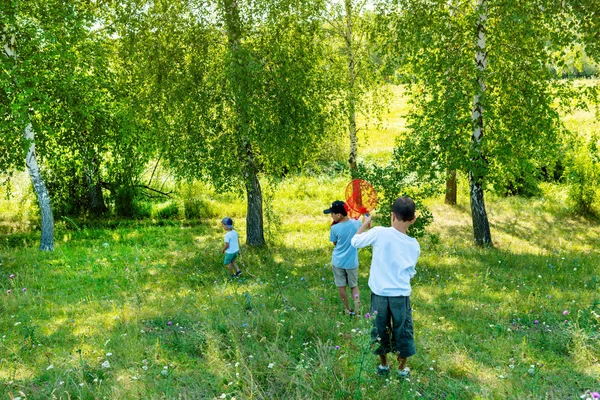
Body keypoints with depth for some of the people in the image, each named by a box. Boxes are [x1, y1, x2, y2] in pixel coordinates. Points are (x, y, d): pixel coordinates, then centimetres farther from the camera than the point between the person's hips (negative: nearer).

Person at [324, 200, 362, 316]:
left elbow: (335, 243, -1)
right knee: (354, 286, 18)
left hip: (338, 262, -2)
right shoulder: (356, 223, -13)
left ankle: (348, 310, 25)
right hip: (352, 262, 2)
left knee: (341, 286, 15)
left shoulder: (335, 228, -19)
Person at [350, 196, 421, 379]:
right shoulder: (414, 245, -7)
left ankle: (383, 365, 35)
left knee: (380, 330, 19)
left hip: (379, 294, 0)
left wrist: (365, 223, 15)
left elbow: (355, 241, 1)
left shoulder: (379, 233, -15)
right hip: (401, 296, 0)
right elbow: (410, 272, 6)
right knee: (402, 332, 18)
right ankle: (402, 369, 30)